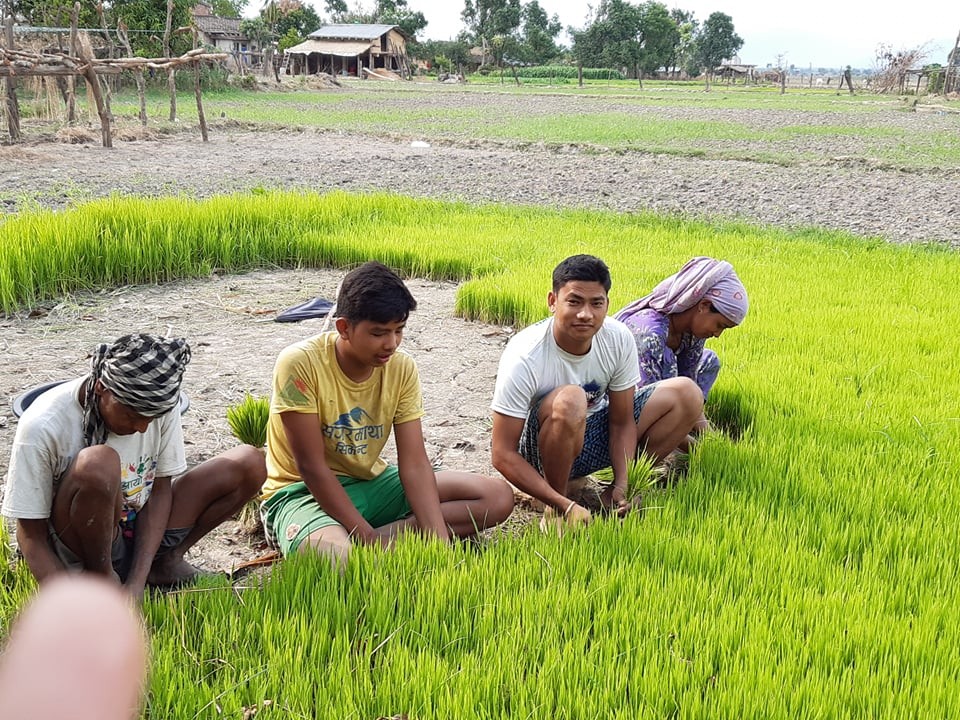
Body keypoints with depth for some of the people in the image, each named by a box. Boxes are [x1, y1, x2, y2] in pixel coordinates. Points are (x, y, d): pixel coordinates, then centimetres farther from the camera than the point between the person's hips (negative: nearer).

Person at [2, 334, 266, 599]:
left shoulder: (159, 406, -13)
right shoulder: (43, 427, -24)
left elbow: (160, 490, -6)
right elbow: (31, 535, -18)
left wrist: (137, 583, -17)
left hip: (144, 535, 5)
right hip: (80, 554, -5)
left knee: (249, 463, -10)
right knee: (98, 463, -37)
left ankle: (166, 562, 2)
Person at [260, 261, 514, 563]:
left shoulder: (402, 368, -8)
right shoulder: (301, 363, -22)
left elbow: (414, 464, -10)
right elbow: (311, 466, -21)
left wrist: (439, 540, -23)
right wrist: (367, 536, -24)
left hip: (372, 482, 6)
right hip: (301, 491, -6)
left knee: (498, 497, -7)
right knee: (342, 559, -42)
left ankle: (383, 539, -16)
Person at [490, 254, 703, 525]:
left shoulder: (618, 338, -15)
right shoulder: (523, 358, -30)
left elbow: (621, 422, -5)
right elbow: (503, 456, -27)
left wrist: (622, 485, -19)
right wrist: (564, 505, -33)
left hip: (592, 437, 6)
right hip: (539, 451, -5)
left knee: (687, 394, -7)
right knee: (569, 401, -40)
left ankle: (614, 493, -1)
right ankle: (554, 509, -16)